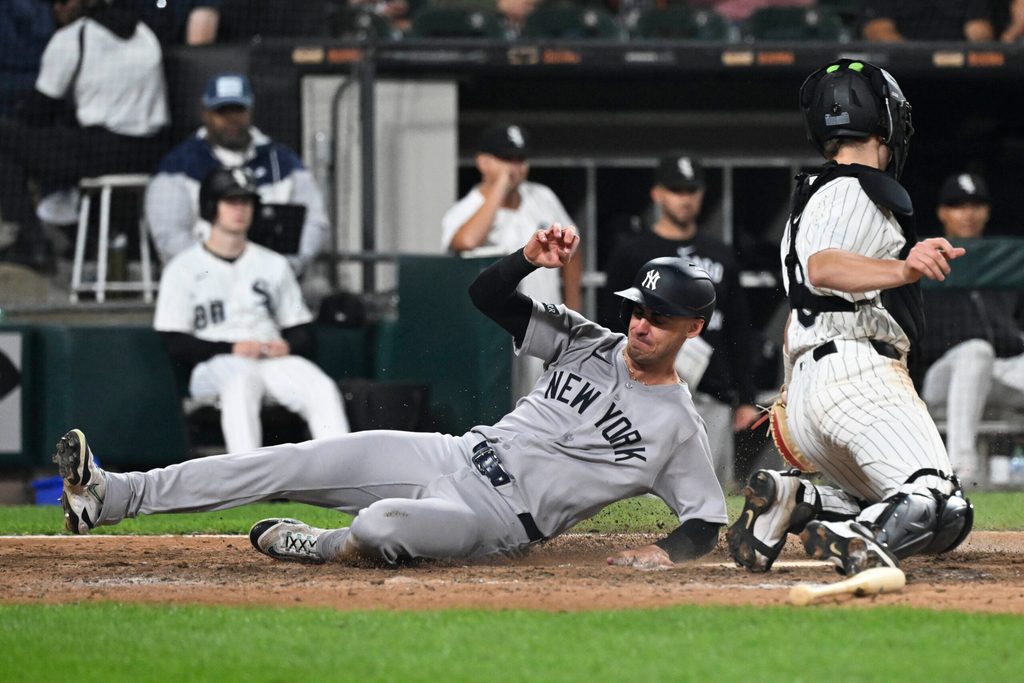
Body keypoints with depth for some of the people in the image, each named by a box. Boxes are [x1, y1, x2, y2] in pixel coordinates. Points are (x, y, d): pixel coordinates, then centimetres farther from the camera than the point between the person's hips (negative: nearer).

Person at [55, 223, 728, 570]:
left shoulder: (679, 428, -5)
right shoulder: (591, 345, 9)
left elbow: (708, 523, -3)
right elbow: (487, 293, 8)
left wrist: (667, 551, -23)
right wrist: (531, 260, -12)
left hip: (498, 520, -6)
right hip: (453, 456, 6)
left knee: (381, 525, -37)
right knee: (294, 463, -7)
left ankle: (312, 546, 0)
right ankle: (113, 496, -8)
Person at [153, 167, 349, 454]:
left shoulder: (274, 265, 23)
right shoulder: (184, 268, 9)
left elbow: (302, 333, 19)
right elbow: (176, 345, -1)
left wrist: (287, 346, -6)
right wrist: (232, 349, -15)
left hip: (275, 359, 4)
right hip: (214, 363, -4)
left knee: (323, 388, -28)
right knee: (240, 384, -40)